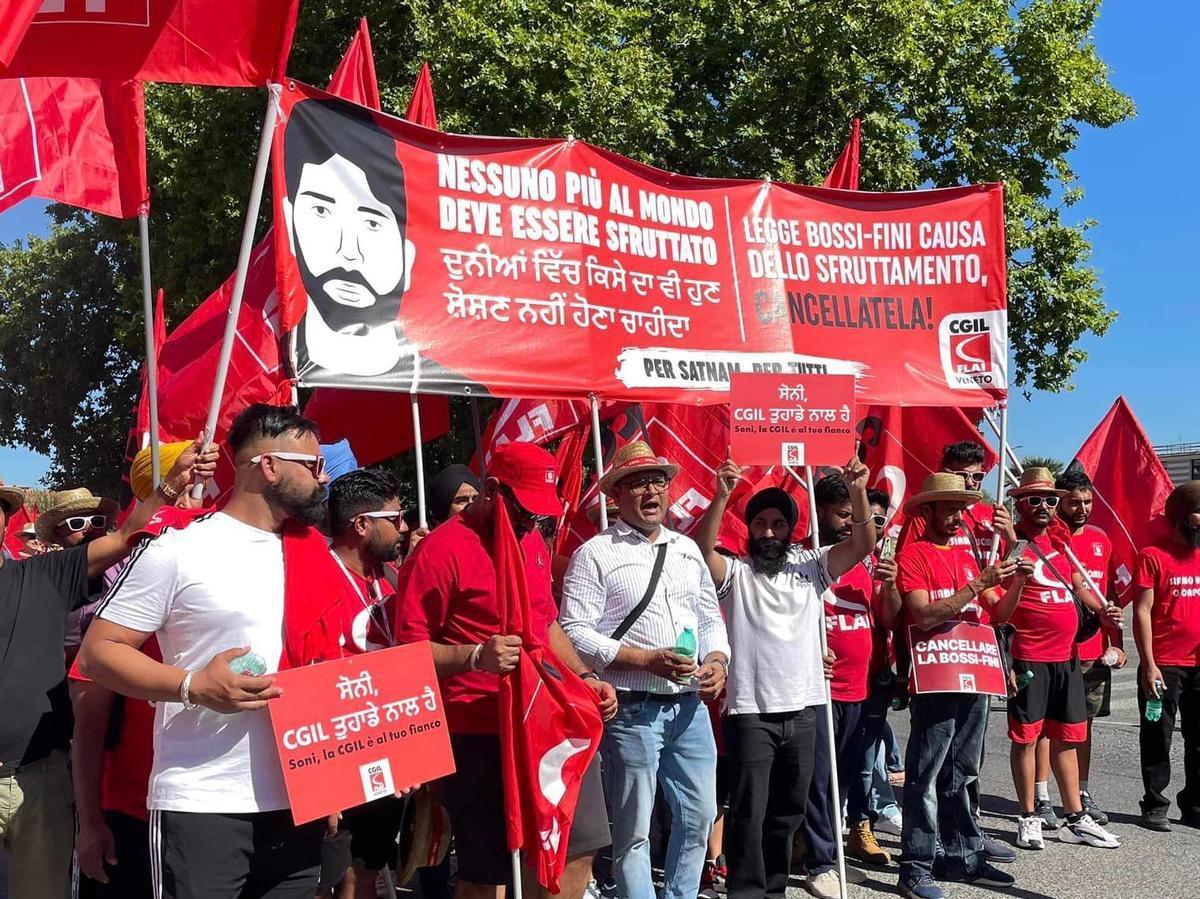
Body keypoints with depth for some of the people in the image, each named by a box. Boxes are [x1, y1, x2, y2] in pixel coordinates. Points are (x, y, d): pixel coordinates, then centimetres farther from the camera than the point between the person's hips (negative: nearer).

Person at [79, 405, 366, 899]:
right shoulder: (177, 551, -7)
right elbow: (96, 651, -6)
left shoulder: (317, 557, 11)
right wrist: (194, 686, -20)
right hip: (201, 808, -5)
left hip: (301, 803, 6)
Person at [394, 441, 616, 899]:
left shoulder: (532, 541, 14)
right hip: (481, 738, -8)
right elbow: (408, 651, -15)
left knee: (576, 851, 14)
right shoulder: (442, 549, -13)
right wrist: (475, 657, -28)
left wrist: (583, 677, 14)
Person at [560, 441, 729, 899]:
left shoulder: (687, 549, 13)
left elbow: (710, 616, 18)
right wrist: (648, 660, -19)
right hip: (632, 709, -6)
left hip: (690, 705, 6)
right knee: (633, 829, 4)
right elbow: (576, 632, -13)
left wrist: (717, 660, -2)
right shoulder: (595, 555, -6)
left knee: (699, 817, 14)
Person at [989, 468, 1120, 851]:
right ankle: (1028, 819, 12)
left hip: (1067, 654, 7)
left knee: (1067, 736, 14)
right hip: (1029, 657, -7)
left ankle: (1075, 819, 24)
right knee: (1026, 736, 1)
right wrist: (1019, 580, -30)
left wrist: (1101, 608, 5)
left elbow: (1077, 584, 24)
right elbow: (1000, 613, -13)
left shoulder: (1060, 538, 11)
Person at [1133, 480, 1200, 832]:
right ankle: (1155, 806, 13)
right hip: (1164, 666, -5)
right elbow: (1142, 612, -9)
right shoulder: (1153, 556, -6)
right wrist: (1149, 665, -14)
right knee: (1158, 738, 3)